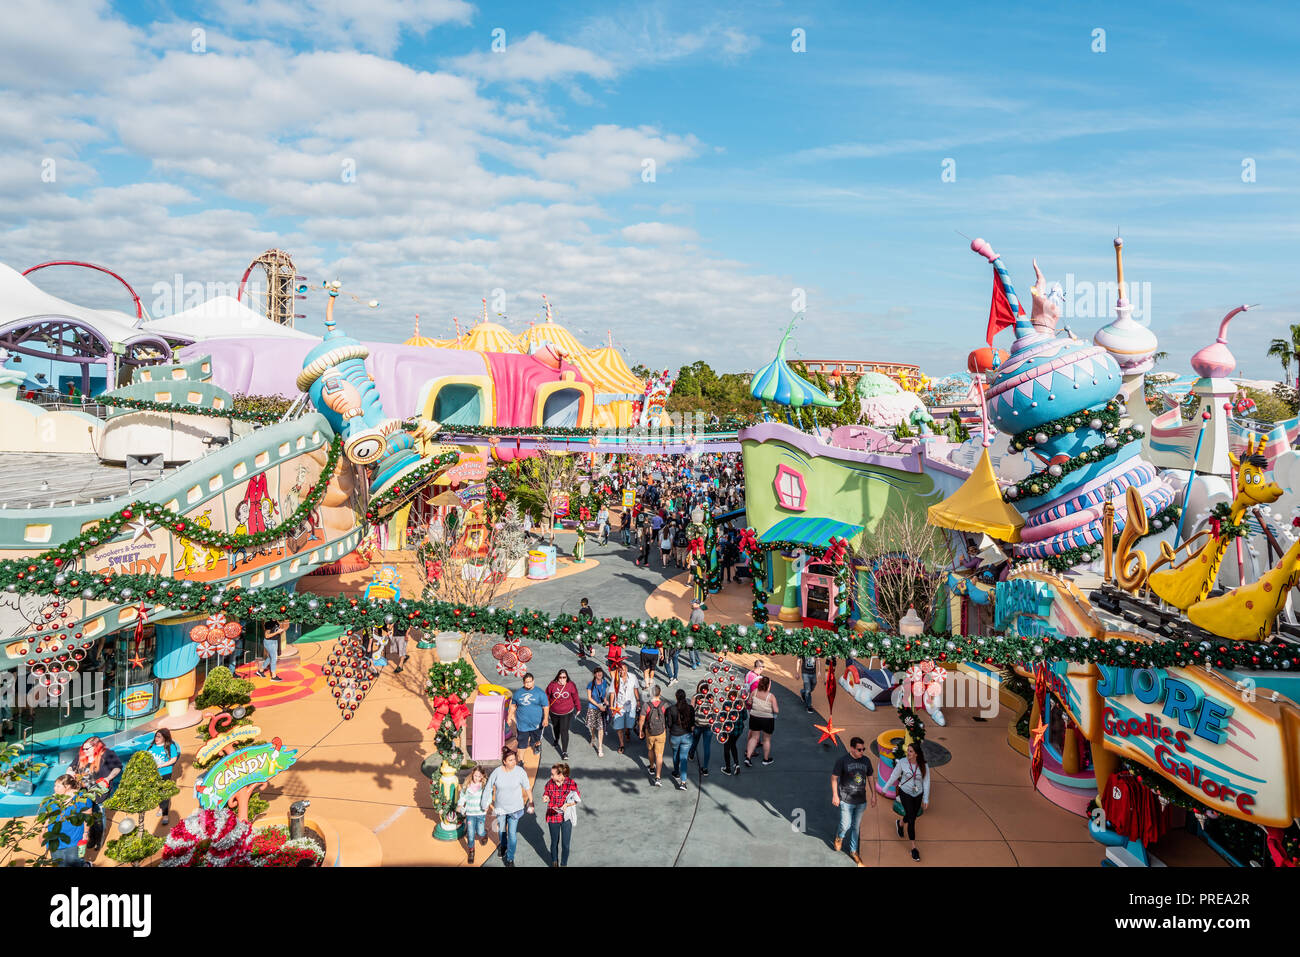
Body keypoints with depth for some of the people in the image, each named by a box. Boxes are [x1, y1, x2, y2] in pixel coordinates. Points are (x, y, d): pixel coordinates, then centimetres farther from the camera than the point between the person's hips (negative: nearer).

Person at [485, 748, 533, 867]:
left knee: (512, 834, -3)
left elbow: (527, 788, -6)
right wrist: (488, 803, 3)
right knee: (501, 830, 24)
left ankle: (510, 859, 15)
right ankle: (503, 846, 55)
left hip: (515, 808, -2)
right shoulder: (497, 772, -17)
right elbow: (489, 788, -3)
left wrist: (531, 802, 1)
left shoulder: (520, 771, -19)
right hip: (500, 807, 2)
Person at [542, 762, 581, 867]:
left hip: (566, 818, -2)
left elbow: (576, 800, -6)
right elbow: (546, 796, 6)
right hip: (553, 817, 2)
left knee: (566, 844, 6)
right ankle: (554, 862, 41)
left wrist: (567, 804, -24)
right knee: (554, 842, 18)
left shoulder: (572, 784, -16)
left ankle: (564, 864, 29)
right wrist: (546, 798, -17)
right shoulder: (549, 783, -9)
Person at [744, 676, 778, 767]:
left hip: (754, 718, 3)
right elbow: (776, 711, -20)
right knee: (767, 739, 17)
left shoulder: (754, 692, -10)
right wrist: (777, 709, 1)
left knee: (754, 738, 18)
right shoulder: (771, 696, -20)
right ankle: (766, 759, 30)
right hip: (767, 720, -3)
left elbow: (749, 703, 2)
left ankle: (748, 757, 8)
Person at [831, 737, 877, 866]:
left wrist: (873, 795, 12)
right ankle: (839, 837, 35)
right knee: (846, 825, 1)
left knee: (856, 827, 14)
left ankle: (853, 851, 30)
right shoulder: (843, 760, -15)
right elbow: (834, 778, -8)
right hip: (846, 801, -4)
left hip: (861, 801, 4)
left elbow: (870, 778, 12)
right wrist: (835, 795, -9)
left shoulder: (866, 760, 0)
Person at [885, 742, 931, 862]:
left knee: (912, 817, 19)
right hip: (905, 793, -3)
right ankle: (914, 848, 4)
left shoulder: (924, 766, -14)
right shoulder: (902, 762, -17)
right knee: (912, 820, -8)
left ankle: (899, 823, 55)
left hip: (918, 795, 3)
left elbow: (926, 783, -6)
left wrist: (926, 799, -6)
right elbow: (894, 776, -5)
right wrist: (885, 789, 4)